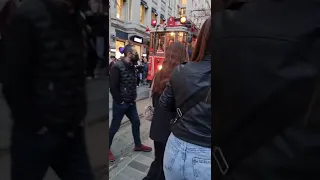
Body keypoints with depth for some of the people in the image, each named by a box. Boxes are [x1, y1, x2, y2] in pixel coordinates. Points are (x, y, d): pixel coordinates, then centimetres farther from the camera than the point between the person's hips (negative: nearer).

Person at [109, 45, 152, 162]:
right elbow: (113, 87, -21)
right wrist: (120, 101, -16)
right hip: (120, 103, -8)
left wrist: (133, 97, 9)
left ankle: (138, 145, 33)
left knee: (136, 122, 15)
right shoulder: (117, 67, -18)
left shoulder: (131, 67, 8)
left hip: (131, 102, 8)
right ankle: (107, 149, 24)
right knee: (115, 126, 5)